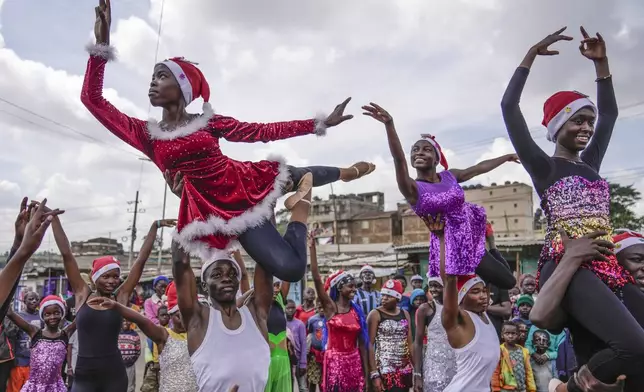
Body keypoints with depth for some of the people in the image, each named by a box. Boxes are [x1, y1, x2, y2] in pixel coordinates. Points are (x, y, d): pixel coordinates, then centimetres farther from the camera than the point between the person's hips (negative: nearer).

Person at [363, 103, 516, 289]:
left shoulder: (450, 176, 0)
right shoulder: (413, 189, -17)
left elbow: (480, 167, 16)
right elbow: (399, 159, -35)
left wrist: (507, 157, 28)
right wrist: (389, 125, -51)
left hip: (473, 235, 5)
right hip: (452, 244, -5)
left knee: (508, 281, 19)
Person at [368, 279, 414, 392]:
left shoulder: (405, 314, 9)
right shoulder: (375, 314, -5)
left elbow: (410, 343, 12)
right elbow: (369, 345, -10)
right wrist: (374, 374, -16)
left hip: (405, 371, 5)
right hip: (384, 370, -5)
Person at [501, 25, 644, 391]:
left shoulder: (591, 164, 22)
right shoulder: (543, 166, 4)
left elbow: (610, 112, 34)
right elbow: (509, 106, -3)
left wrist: (601, 62, 29)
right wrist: (532, 54, 1)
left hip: (609, 267, 8)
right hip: (568, 266, -8)